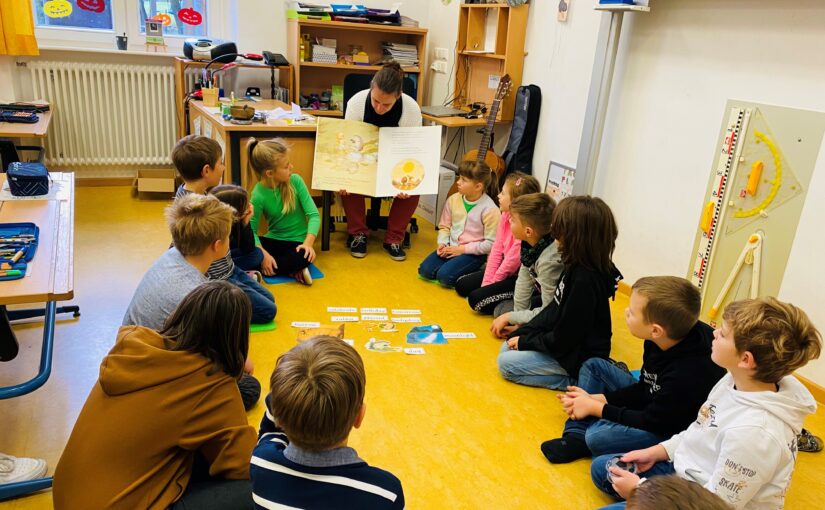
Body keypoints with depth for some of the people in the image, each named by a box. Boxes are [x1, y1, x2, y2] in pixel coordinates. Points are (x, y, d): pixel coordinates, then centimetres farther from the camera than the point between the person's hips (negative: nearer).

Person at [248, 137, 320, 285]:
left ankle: (260, 271, -16)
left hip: (297, 242, -1)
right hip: (274, 240, 1)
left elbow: (314, 215, -13)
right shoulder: (259, 194, -13)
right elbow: (251, 229, -11)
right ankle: (292, 271, -20)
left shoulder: (295, 181, -11)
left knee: (304, 257, -36)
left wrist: (308, 243, -27)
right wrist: (263, 254, -27)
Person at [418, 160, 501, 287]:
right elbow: (444, 226, 10)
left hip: (473, 253, -6)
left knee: (445, 276, -24)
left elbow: (491, 243, -16)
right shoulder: (453, 199, -1)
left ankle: (470, 274, 1)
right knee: (425, 270, -12)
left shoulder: (490, 209, -17)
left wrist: (463, 249, -16)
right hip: (451, 248, 6)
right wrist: (442, 243, -9)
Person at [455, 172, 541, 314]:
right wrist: (486, 281, -5)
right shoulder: (505, 216, -4)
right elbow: (496, 249, -1)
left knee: (476, 298, -18)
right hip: (504, 270, 9)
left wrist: (490, 284, -10)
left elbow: (512, 261, -22)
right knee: (461, 285, 10)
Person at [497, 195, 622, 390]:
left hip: (578, 358, -9)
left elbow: (562, 338, -25)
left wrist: (525, 341, -11)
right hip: (562, 343, 9)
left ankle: (573, 381, -4)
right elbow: (554, 308, 9)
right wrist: (523, 332, 2)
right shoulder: (577, 266, -3)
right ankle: (575, 375, 11)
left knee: (506, 363, -8)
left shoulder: (585, 279, -31)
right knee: (507, 347, 12)